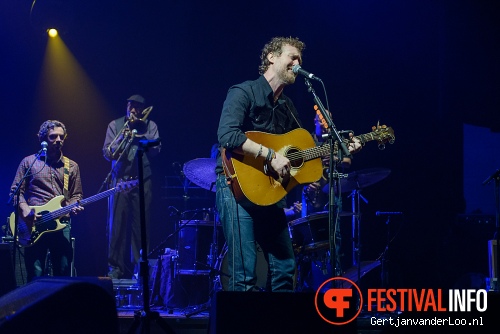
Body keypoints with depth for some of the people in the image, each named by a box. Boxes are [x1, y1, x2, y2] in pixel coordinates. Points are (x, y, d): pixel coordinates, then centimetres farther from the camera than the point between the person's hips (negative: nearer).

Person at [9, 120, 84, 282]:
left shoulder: (71, 166, 15)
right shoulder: (29, 162, 9)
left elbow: (76, 195, 16)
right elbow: (16, 190, 6)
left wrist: (73, 206, -7)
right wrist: (25, 209, -12)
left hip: (62, 224, 2)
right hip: (34, 225, -2)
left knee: (64, 273, -1)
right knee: (35, 275, -8)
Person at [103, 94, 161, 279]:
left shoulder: (149, 125, 11)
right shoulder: (115, 125, 10)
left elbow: (156, 150, -2)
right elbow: (107, 153, 2)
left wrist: (139, 134, -11)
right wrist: (121, 139, -14)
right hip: (120, 179, 0)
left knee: (141, 224, -3)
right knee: (117, 224, -3)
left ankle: (139, 267, 3)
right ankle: (116, 267, 2)